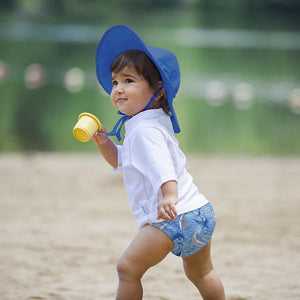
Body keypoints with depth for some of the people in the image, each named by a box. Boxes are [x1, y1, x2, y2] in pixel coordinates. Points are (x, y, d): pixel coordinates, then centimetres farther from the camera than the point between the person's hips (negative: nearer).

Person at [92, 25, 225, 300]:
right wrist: (105, 144, 11)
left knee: (128, 268, -13)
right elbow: (122, 162, 29)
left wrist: (170, 196, -51)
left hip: (175, 218, -11)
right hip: (200, 213, 11)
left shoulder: (145, 130, -16)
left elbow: (161, 164, -35)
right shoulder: (155, 123, 17)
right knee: (201, 273, 29)